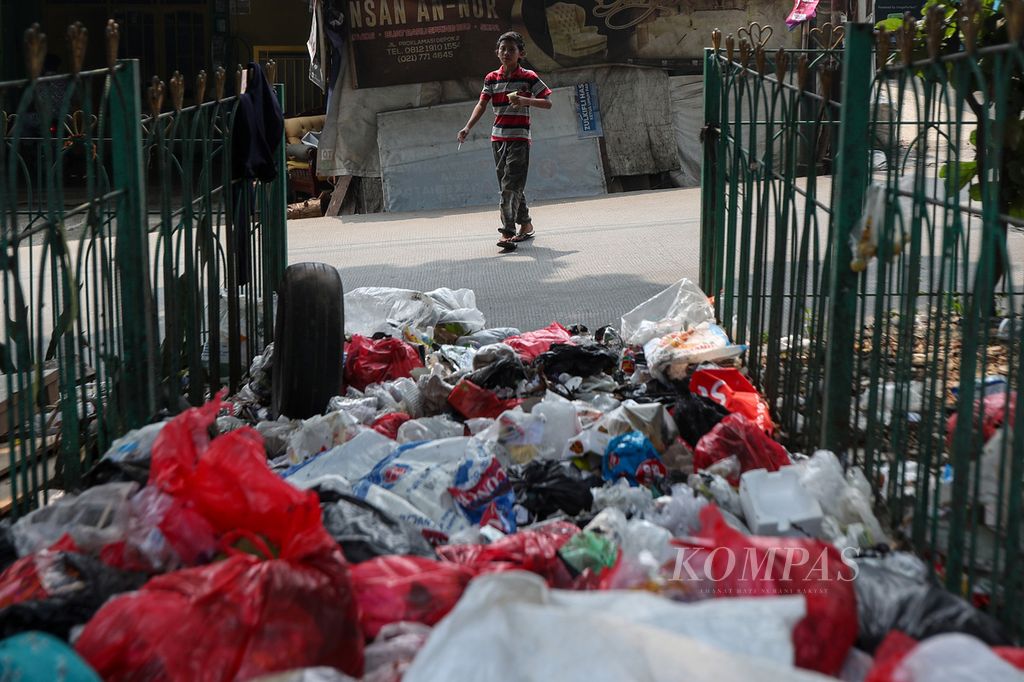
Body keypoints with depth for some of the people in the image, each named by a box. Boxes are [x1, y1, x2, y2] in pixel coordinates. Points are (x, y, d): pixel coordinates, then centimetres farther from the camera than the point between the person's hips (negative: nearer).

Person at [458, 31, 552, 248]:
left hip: (520, 138, -5)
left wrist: (526, 100, -19)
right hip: (498, 138, 5)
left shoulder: (529, 77, -3)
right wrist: (467, 128, -6)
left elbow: (548, 103, -2)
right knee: (508, 186, 12)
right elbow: (482, 105, 7)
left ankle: (508, 232, -19)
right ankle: (525, 224, 26)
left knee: (511, 185, -15)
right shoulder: (491, 79, 8)